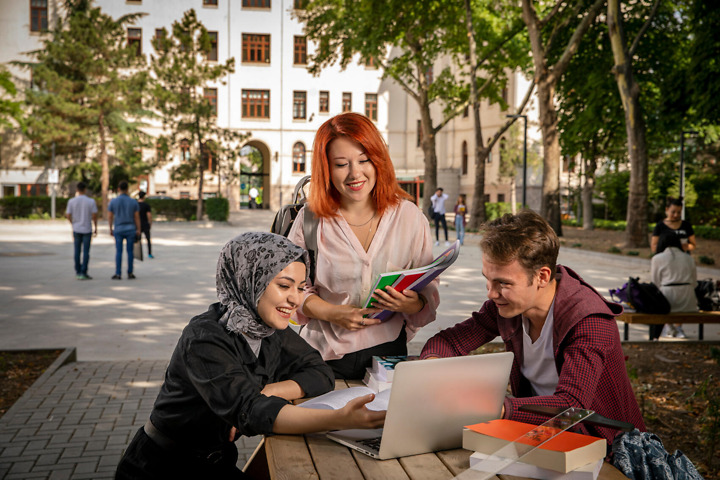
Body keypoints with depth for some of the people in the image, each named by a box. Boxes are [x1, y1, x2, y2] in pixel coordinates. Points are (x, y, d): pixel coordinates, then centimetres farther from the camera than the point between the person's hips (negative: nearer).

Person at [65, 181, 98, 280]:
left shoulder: (72, 201, -4)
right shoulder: (91, 201, -7)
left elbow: (68, 216, -1)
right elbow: (94, 216, -7)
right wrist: (96, 229, 5)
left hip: (76, 229, 2)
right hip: (87, 229, -2)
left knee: (77, 251, 12)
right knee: (86, 252, 0)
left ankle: (78, 272, 19)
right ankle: (83, 273, -4)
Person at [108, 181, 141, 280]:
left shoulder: (113, 201, -3)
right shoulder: (133, 201, -4)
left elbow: (109, 216, 1)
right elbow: (137, 217, -3)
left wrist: (111, 229, 11)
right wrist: (138, 230, 5)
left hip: (118, 230, 0)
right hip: (130, 230, 0)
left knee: (118, 252, 3)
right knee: (130, 251, 6)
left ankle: (118, 274, 1)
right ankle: (130, 273, 9)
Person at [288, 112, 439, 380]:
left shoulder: (409, 217, 2)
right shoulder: (310, 219, -1)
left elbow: (429, 292, 5)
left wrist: (411, 305, -17)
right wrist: (332, 313, -14)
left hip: (387, 351, 1)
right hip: (325, 356, 0)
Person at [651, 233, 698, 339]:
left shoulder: (657, 259, -1)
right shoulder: (689, 258, 10)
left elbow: (655, 283, 1)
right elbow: (694, 282, 13)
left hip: (668, 298, -4)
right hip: (687, 301, 4)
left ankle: (668, 326, 27)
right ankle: (679, 327, 35)